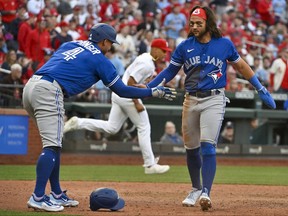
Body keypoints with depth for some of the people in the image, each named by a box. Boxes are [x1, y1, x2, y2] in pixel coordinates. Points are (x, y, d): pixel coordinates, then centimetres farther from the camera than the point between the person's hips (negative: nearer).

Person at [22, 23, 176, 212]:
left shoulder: (70, 44, 25)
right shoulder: (100, 59, 4)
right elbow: (121, 91, 7)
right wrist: (154, 92, 13)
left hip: (31, 85, 9)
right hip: (49, 92, -9)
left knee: (54, 144, 16)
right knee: (52, 145, -9)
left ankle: (57, 195, 19)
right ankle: (38, 198, -17)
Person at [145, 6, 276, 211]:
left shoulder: (225, 44, 1)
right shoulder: (185, 47, 3)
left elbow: (240, 65, 14)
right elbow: (170, 71, 10)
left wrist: (262, 90, 15)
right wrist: (146, 88, -1)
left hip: (214, 100, -3)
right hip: (191, 100, 3)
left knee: (208, 146, -16)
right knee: (191, 148, 11)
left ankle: (206, 193, -21)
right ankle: (196, 189, 30)